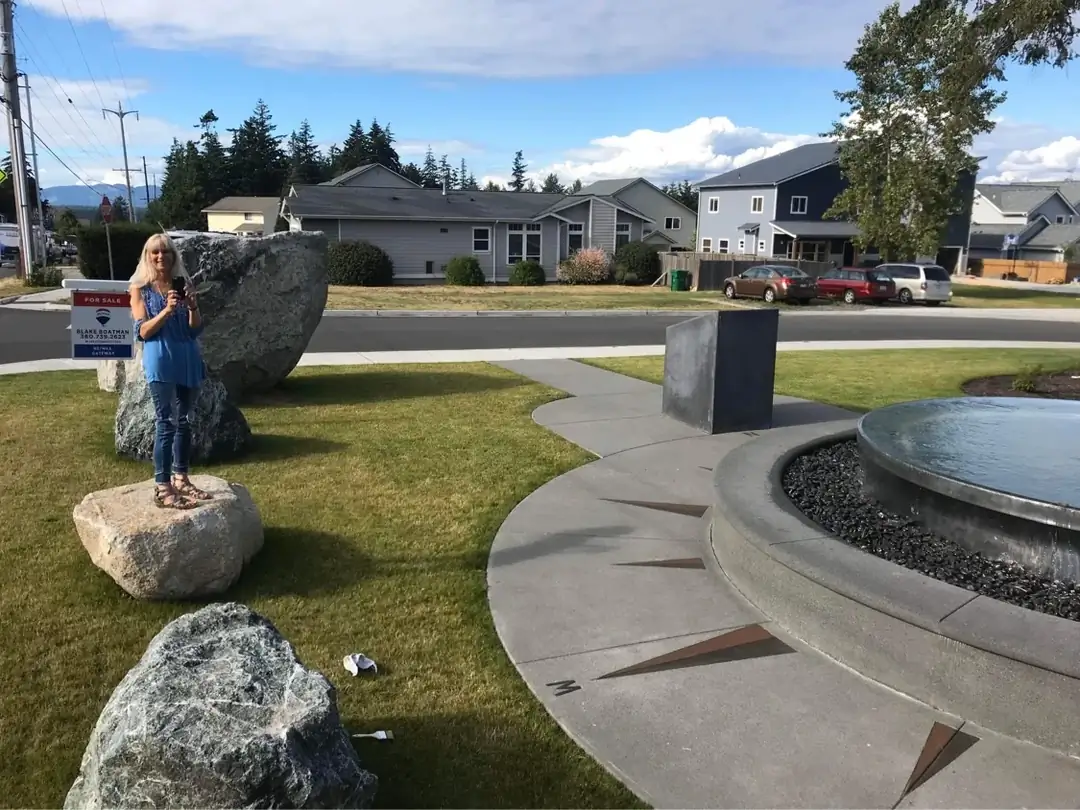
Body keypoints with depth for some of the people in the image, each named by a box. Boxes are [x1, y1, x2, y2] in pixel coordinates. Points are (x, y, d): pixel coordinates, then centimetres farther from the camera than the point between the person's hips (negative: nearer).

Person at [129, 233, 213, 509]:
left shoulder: (184, 284, 9)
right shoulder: (140, 288, 1)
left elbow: (196, 329, 6)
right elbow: (143, 331, -7)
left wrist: (193, 307, -13)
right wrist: (166, 310, -20)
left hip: (188, 358, 4)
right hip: (160, 360, -4)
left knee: (184, 420, 10)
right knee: (166, 423, -7)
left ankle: (180, 478, 20)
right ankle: (162, 488, -3)